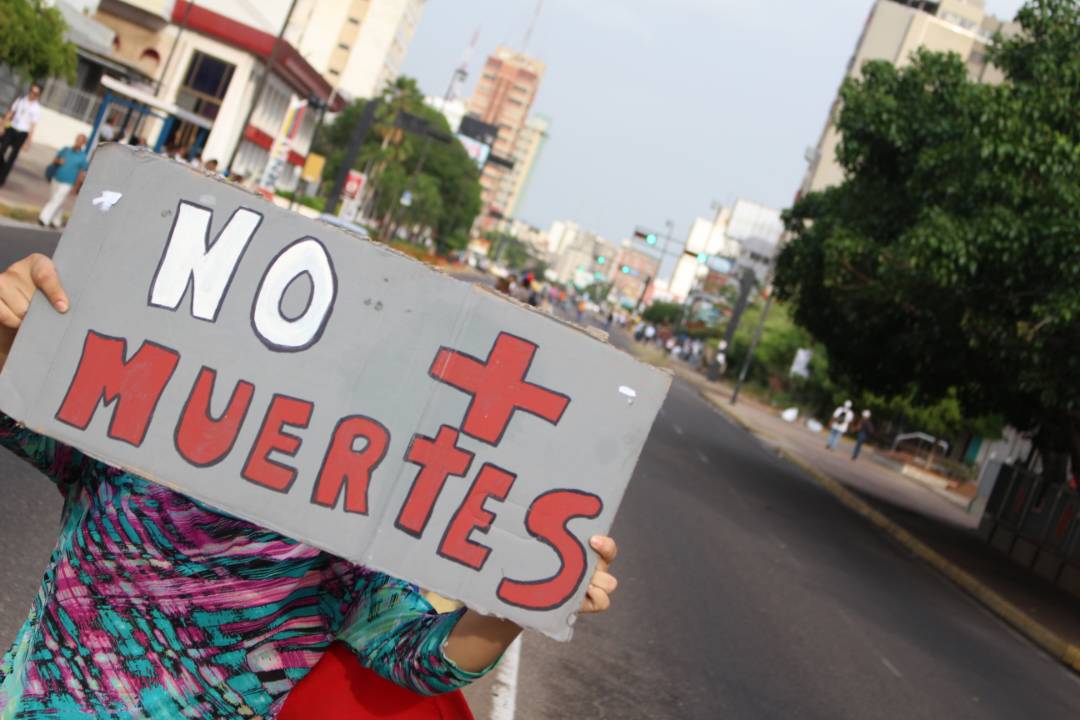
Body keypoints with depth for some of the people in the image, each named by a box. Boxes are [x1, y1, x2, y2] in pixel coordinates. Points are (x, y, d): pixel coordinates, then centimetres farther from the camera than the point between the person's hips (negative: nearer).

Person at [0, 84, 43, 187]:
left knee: (12, 156, 0)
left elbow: (33, 125, -6)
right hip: (11, 129, 3)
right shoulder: (21, 100, 6)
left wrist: (28, 139, -11)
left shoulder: (37, 108, -5)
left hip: (22, 133, -3)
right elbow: (10, 113, 11)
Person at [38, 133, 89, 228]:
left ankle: (44, 219, -8)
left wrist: (76, 187, -7)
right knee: (58, 202, 14)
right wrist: (58, 161, -9)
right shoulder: (65, 150, 5)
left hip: (67, 184, -5)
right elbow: (54, 160, 14)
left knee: (56, 201, -9)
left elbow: (81, 173, -5)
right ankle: (56, 221, 25)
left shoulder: (83, 157, -7)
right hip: (56, 179, 5)